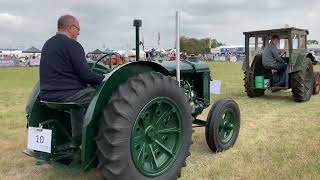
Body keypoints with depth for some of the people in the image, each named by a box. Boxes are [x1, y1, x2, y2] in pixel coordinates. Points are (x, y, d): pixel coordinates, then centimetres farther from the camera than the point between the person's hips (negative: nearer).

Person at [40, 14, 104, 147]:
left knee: (79, 94, 32)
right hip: (64, 95, -10)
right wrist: (105, 79, 1)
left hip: (47, 96, 10)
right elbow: (86, 75, -16)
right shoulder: (72, 45, -12)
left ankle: (76, 140, 32)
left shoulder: (48, 44, 16)